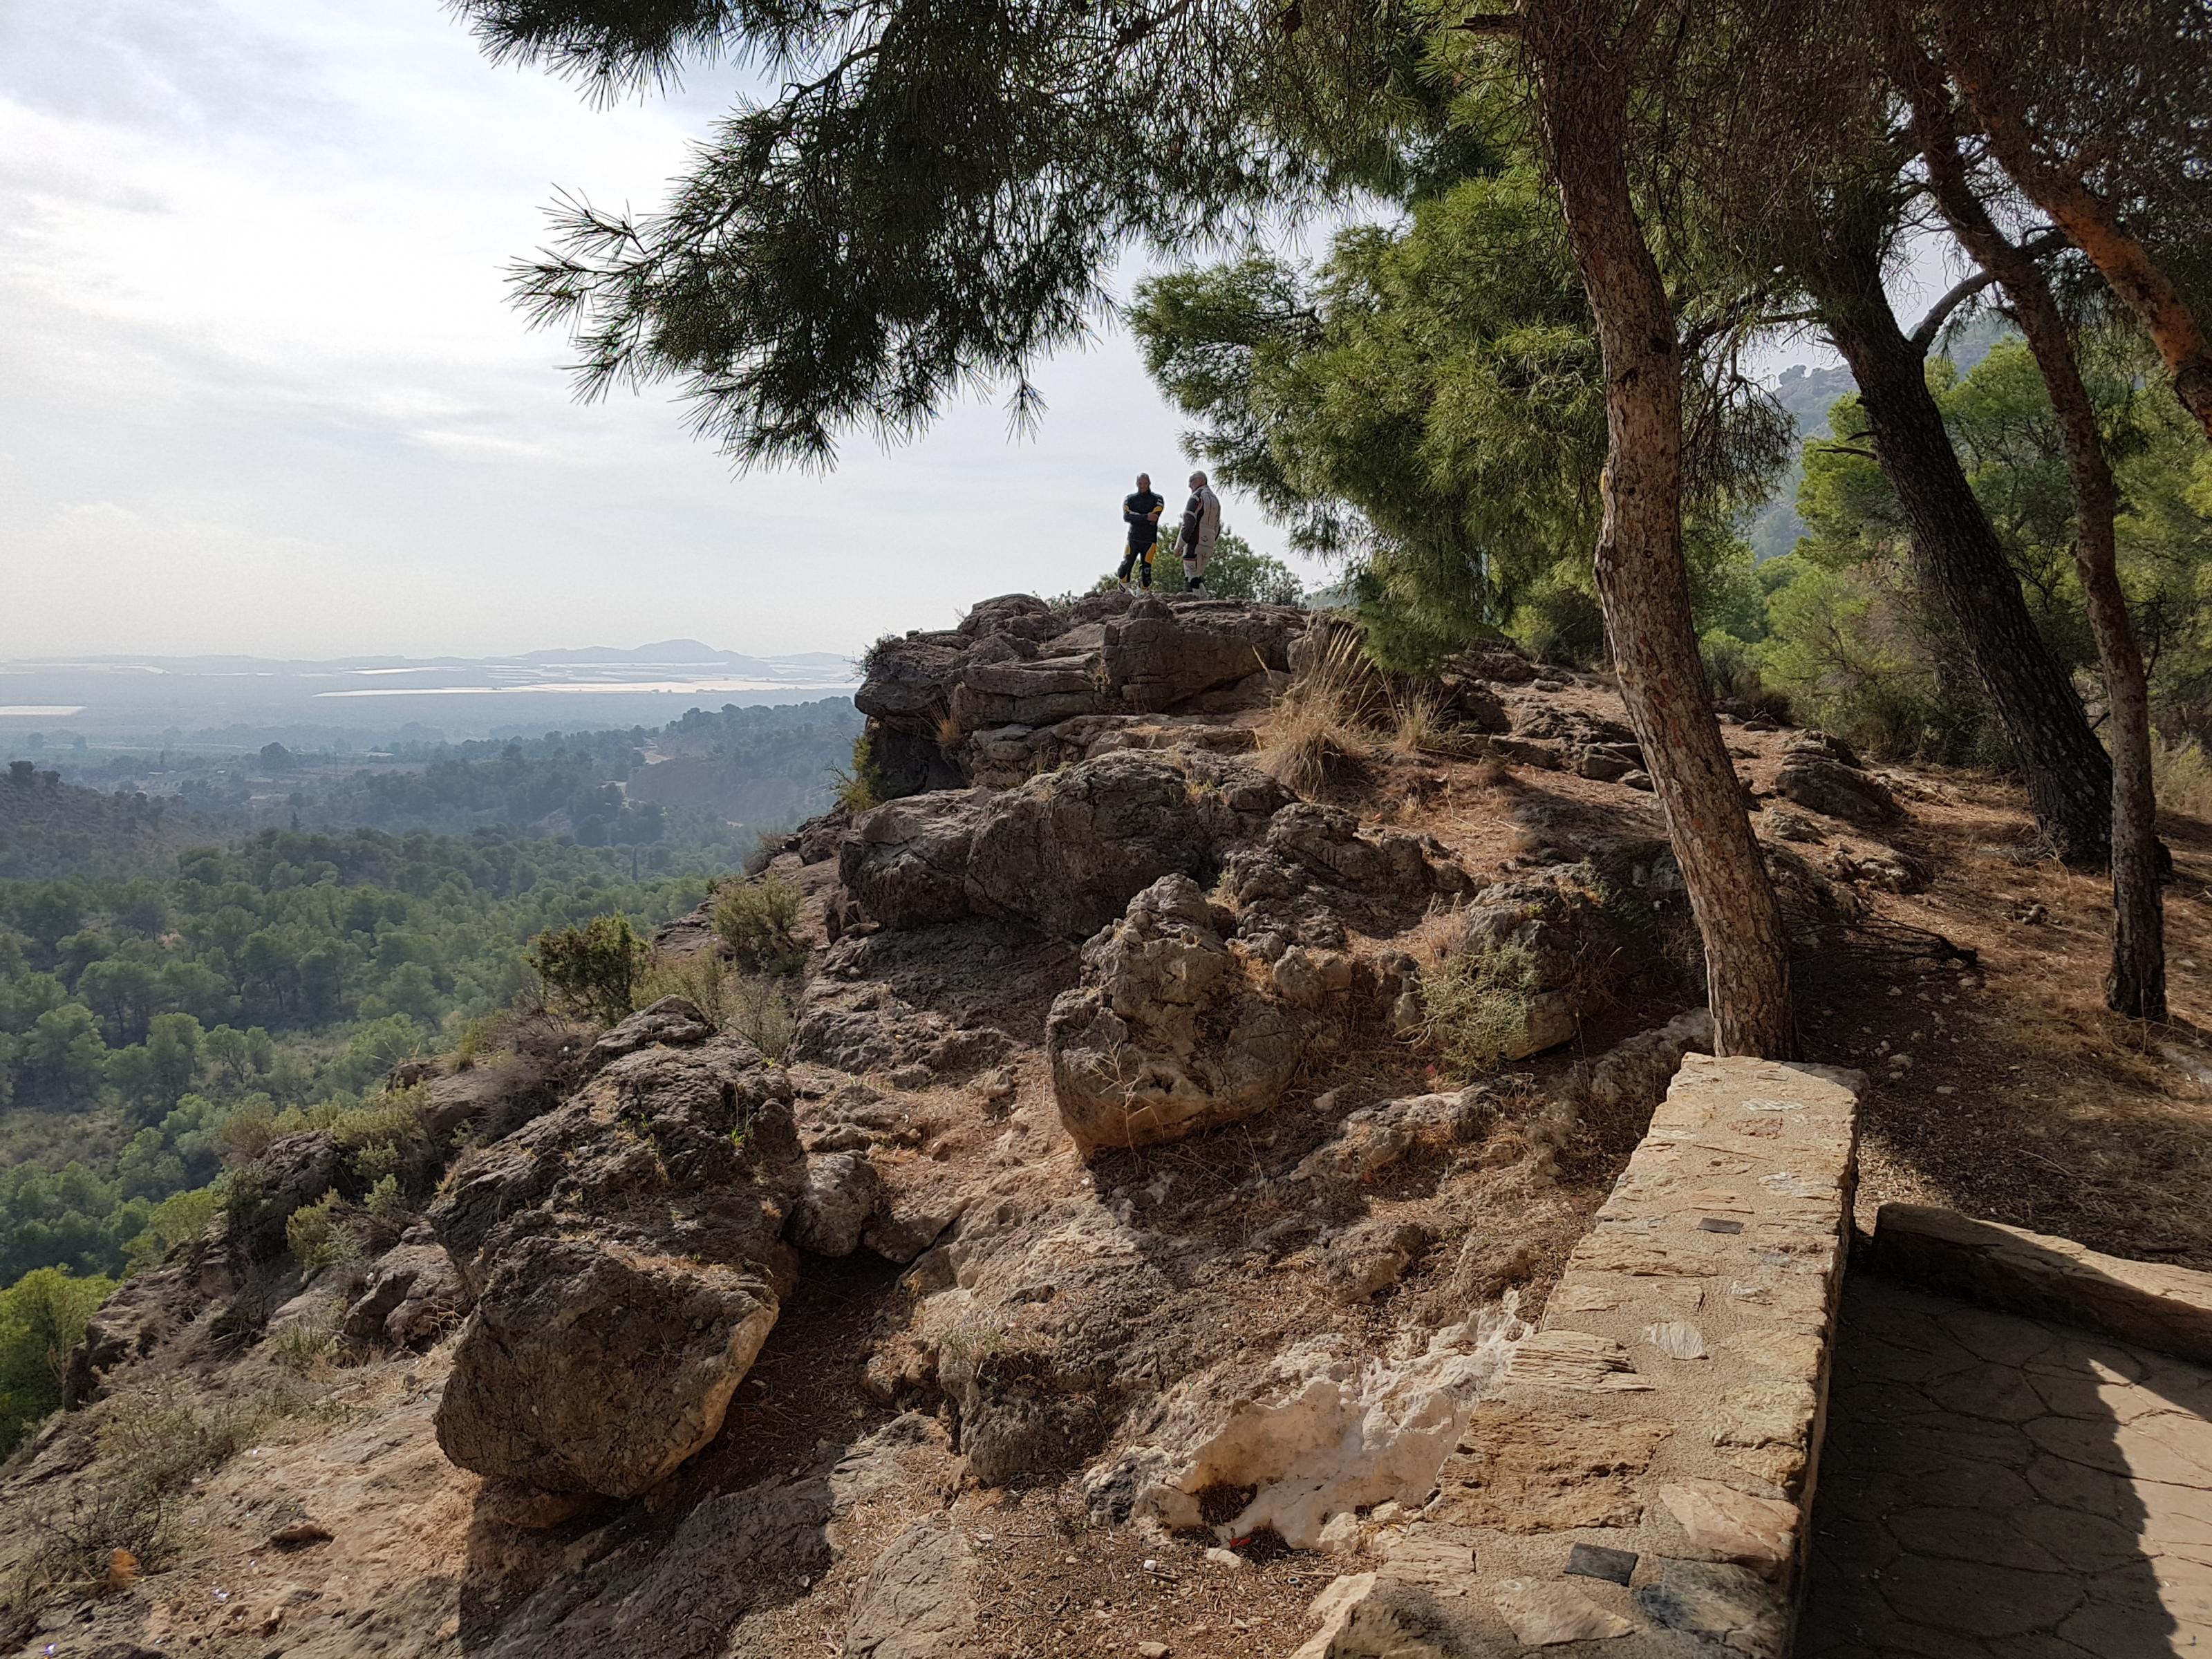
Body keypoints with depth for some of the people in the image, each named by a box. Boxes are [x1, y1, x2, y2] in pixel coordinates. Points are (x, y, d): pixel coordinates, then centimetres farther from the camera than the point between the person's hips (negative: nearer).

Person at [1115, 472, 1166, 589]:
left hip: (1149, 540, -1)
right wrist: (1146, 517, -23)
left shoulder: (1158, 500, 2)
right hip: (1133, 539, 1)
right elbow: (1126, 517, -12)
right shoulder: (1129, 499, 7)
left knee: (1146, 570, -5)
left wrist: (1136, 517, -12)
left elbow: (1153, 519, -13)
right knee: (1125, 566, -6)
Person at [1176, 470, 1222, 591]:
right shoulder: (1215, 500, 20)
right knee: (1198, 576, 16)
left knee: (1191, 578, -8)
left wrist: (1179, 545, -12)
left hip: (1195, 545, -8)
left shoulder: (1197, 496, -7)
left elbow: (1188, 523, -14)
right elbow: (1217, 528, 21)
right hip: (1209, 546, 8)